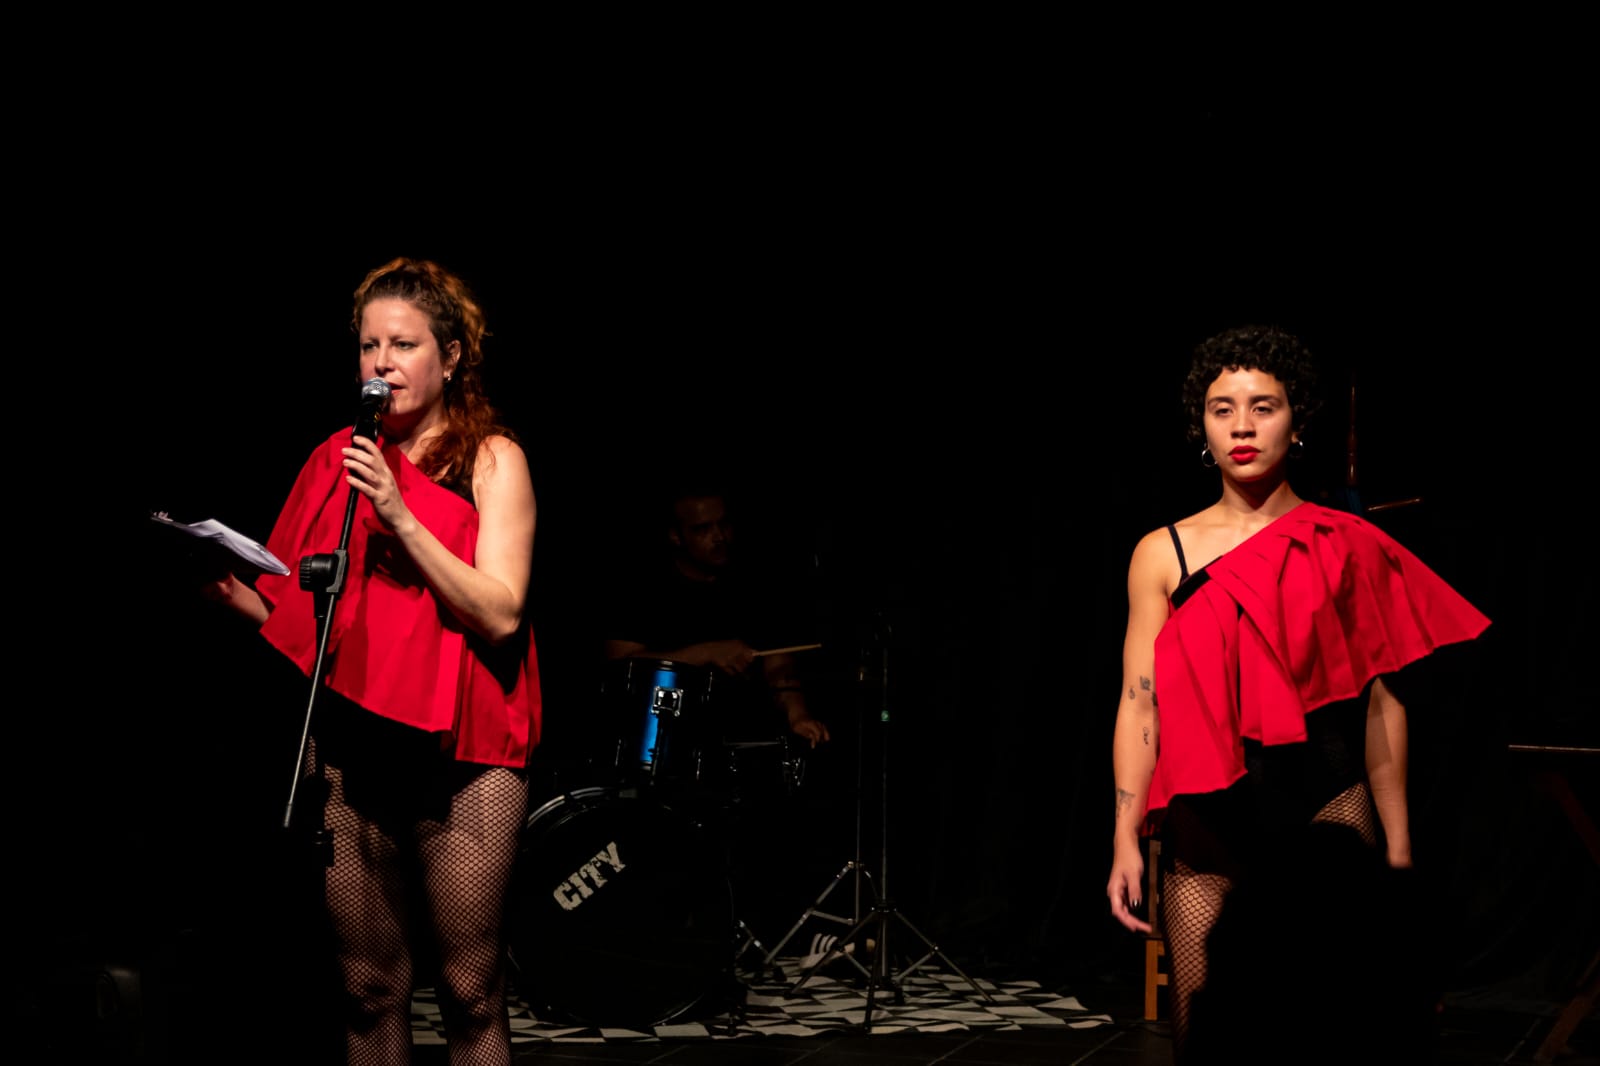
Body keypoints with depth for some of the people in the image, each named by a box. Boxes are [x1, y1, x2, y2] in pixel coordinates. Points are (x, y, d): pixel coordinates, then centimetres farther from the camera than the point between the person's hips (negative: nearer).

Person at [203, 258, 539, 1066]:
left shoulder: (490, 459, 1)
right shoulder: (340, 461, 11)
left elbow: (500, 613, -11)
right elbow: (299, 615, 13)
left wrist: (401, 518, -16)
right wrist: (229, 591, -6)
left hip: (459, 752, -3)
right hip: (349, 746, 4)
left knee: (472, 994, -1)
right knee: (368, 988, 7)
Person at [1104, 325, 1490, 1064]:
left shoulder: (1347, 547, 6)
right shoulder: (1164, 554, 6)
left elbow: (1381, 705, 6)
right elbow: (1139, 704, 3)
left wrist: (1398, 848, 3)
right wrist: (1126, 841, -5)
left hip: (1330, 810, 0)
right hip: (1207, 817, 0)